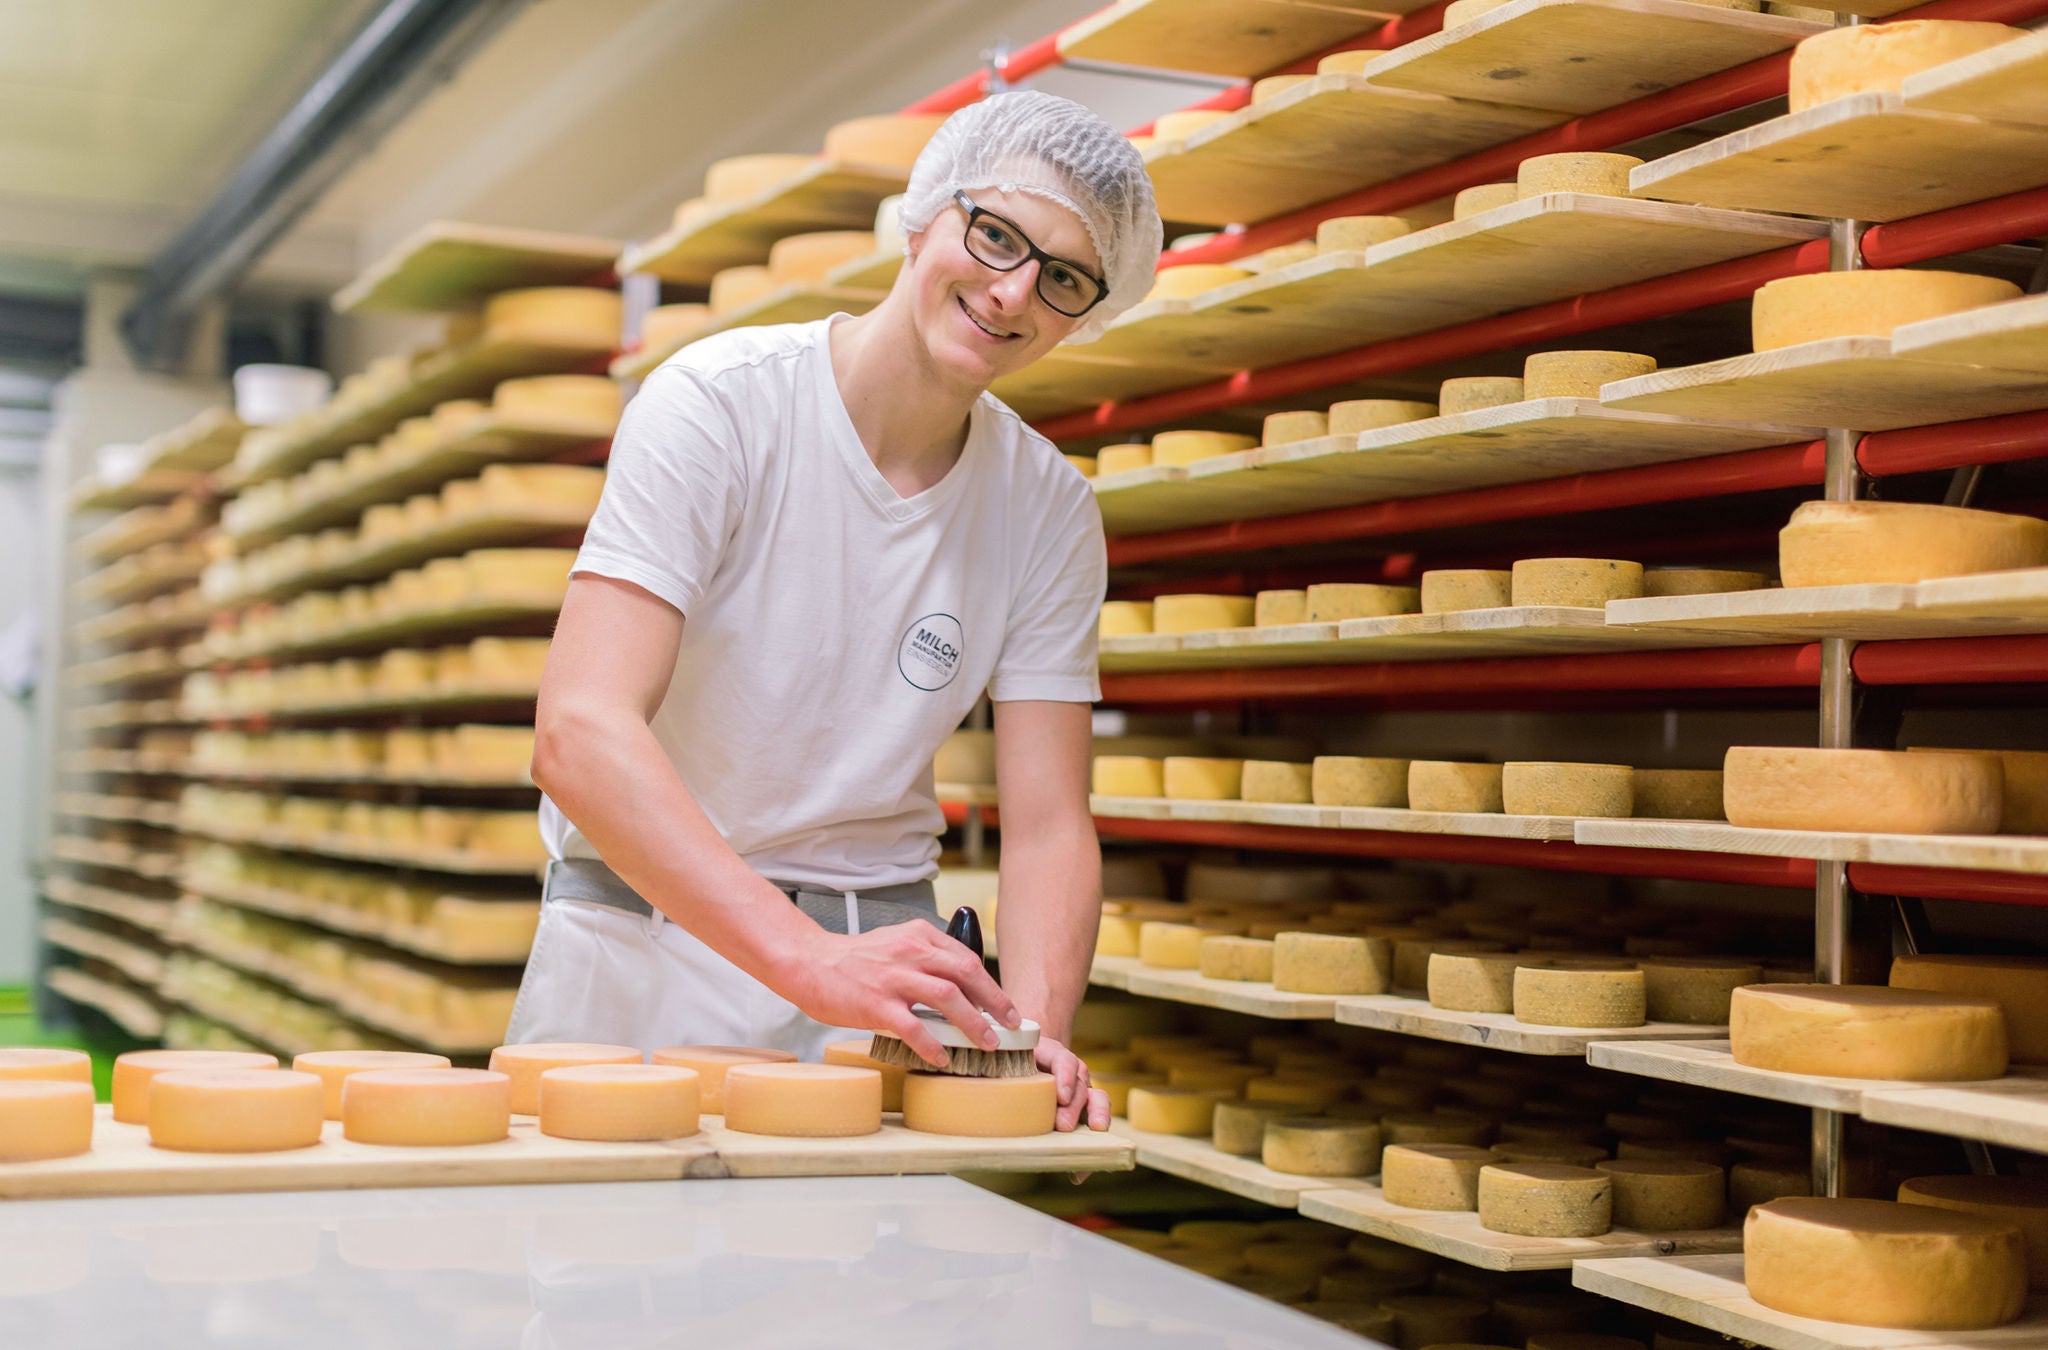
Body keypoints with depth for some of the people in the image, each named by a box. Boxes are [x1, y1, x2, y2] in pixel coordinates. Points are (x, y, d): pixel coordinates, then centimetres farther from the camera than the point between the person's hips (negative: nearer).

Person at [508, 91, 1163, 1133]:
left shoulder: (1049, 510, -1)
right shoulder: (719, 403, -15)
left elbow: (1048, 823, -3)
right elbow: (581, 734, -26)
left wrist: (1035, 1029, -23)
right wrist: (807, 960, -38)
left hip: (879, 945, 3)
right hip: (651, 940, -3)